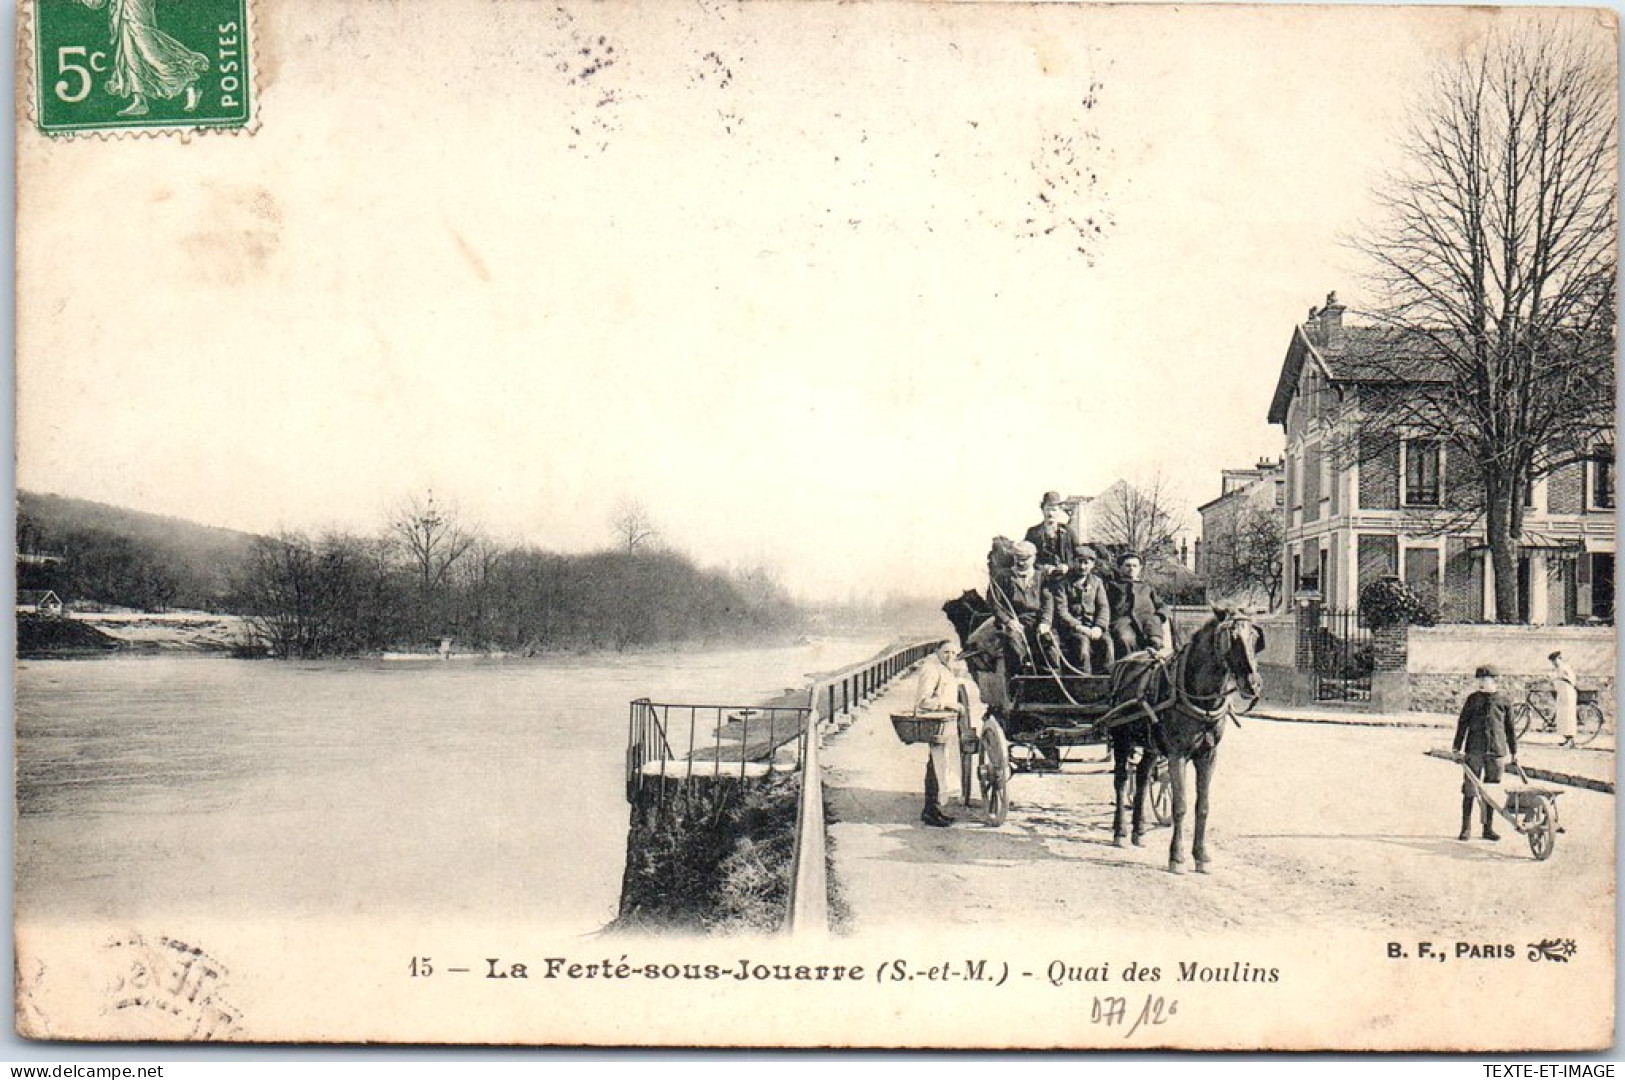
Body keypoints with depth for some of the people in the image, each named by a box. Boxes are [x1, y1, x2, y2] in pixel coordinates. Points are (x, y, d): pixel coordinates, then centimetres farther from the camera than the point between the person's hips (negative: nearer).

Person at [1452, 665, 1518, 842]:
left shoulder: (1503, 700, 5)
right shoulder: (1472, 699, 4)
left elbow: (1510, 727, 12)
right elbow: (1463, 723, 5)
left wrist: (1514, 752, 12)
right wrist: (1458, 747, 0)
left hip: (1495, 750, 1)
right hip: (1474, 750, -1)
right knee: (1469, 789, -2)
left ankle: (1488, 828, 15)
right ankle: (1466, 828, 4)